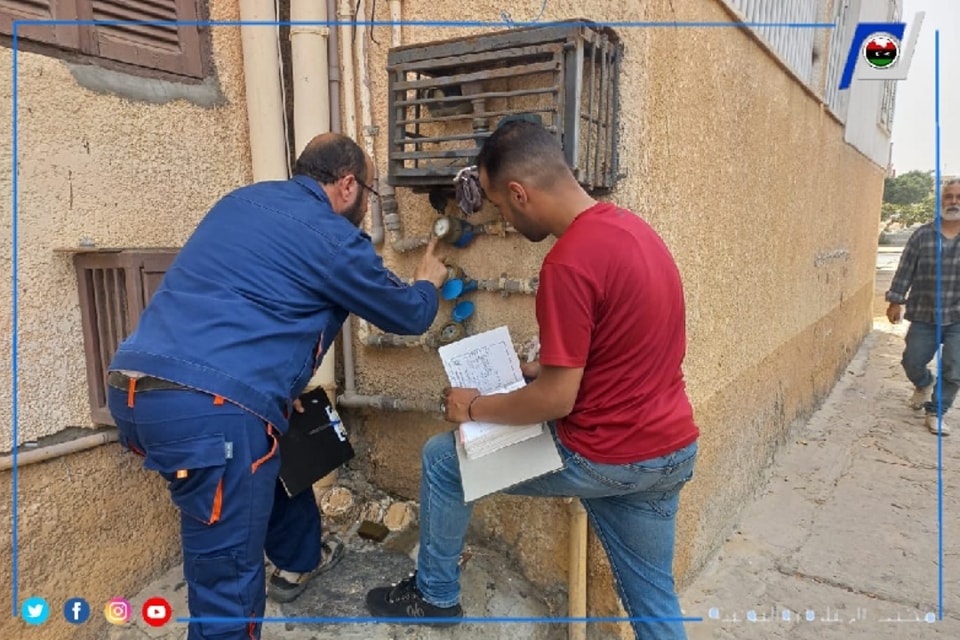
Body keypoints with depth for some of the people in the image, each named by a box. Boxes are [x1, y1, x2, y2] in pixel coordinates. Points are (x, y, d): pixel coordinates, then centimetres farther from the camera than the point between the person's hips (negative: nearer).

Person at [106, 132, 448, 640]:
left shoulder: (243, 199, 18)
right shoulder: (332, 237, -4)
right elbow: (409, 315, 9)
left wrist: (282, 386, 31)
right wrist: (427, 283, 31)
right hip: (209, 406, -10)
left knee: (281, 453, 31)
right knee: (226, 580, 2)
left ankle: (298, 559, 52)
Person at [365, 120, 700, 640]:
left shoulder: (569, 262, -25)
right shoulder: (630, 226, 5)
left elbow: (556, 400, -21)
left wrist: (475, 407, -5)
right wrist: (545, 368, 13)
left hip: (607, 457, -8)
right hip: (672, 450, 8)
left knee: (442, 459, 10)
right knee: (653, 598, 23)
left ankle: (435, 596, 31)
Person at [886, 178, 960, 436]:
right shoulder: (923, 234, -1)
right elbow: (905, 270, 2)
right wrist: (896, 301, 0)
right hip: (924, 316, 1)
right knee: (912, 361, 7)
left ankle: (935, 412, 17)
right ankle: (924, 384, 41)